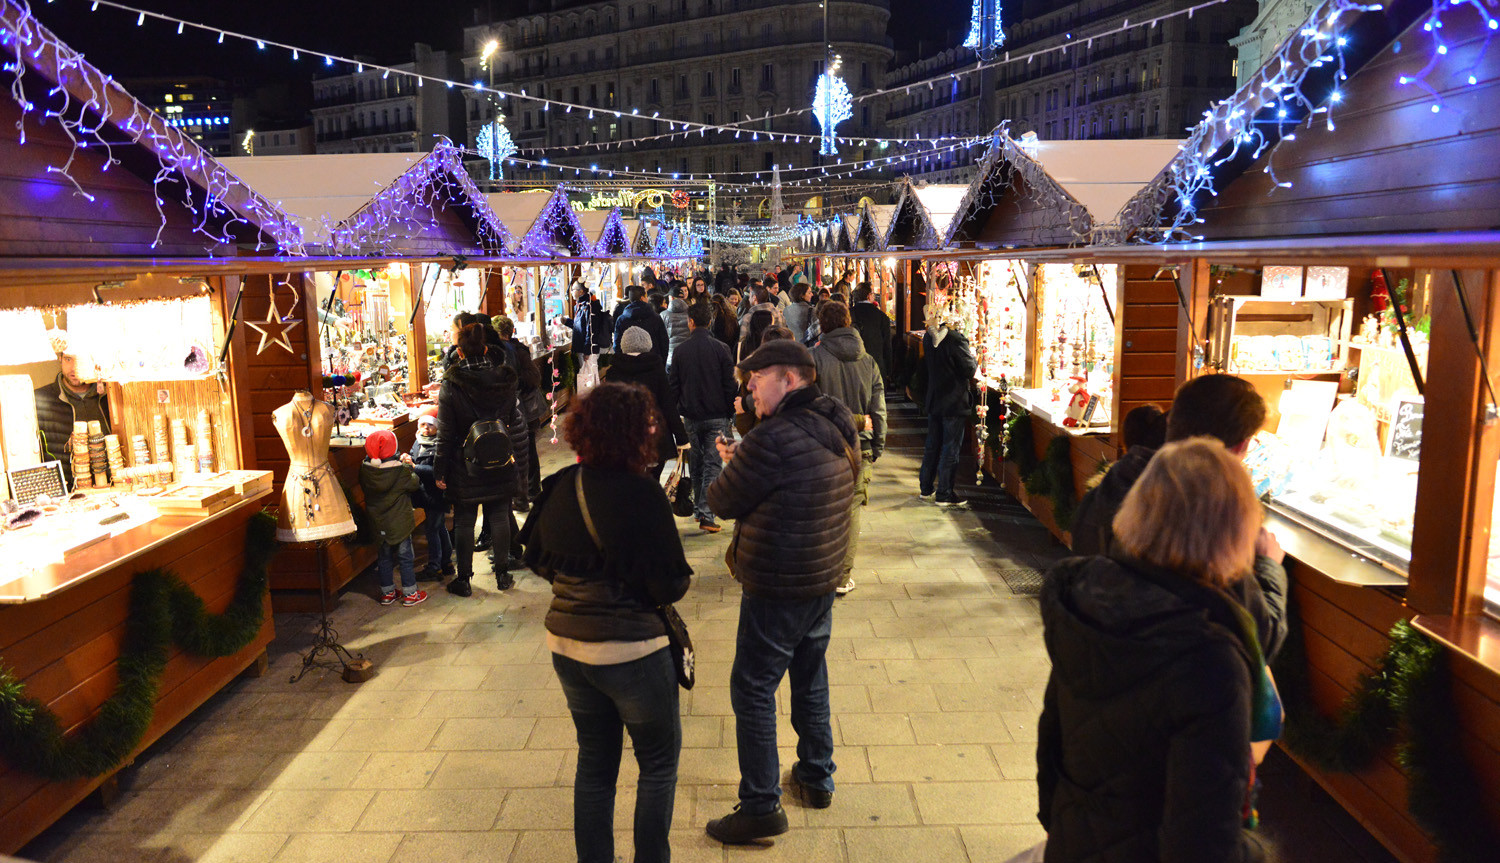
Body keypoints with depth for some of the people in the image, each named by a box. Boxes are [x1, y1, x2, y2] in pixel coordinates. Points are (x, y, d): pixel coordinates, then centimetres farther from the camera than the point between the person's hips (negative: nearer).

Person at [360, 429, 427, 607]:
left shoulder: (365, 469, -8)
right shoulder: (401, 470, -19)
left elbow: (364, 487, 8)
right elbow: (415, 484, -6)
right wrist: (408, 466, 6)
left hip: (378, 523, 4)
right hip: (399, 522, -4)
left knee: (384, 557, 17)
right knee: (405, 557, 8)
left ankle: (387, 592, 26)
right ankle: (410, 593, 15)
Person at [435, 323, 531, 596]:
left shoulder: (450, 386, -12)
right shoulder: (505, 381, -5)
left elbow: (445, 434, -9)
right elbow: (518, 427, 2)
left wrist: (440, 471, -2)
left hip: (464, 466, -2)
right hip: (500, 464, 2)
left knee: (464, 521, 9)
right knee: (499, 517, 12)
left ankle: (464, 579, 17)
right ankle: (502, 574, 21)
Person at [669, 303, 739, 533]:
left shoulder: (681, 350, -2)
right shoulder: (719, 348, -7)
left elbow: (673, 385, 4)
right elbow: (730, 384, -5)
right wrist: (730, 411, 7)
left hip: (690, 417, 2)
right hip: (717, 416, -2)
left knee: (695, 465, 16)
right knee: (713, 465, -2)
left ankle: (698, 508, 26)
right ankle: (706, 513, -11)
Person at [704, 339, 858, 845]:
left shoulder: (774, 438, -25)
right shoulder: (838, 429, 3)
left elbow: (722, 502, -14)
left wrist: (730, 468, 6)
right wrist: (744, 463, 5)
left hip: (777, 588, -9)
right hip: (824, 577, 9)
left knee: (753, 691, 3)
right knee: (810, 679, 22)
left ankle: (761, 807, 11)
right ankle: (817, 778, 37)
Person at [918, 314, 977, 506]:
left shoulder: (928, 337, 2)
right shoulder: (956, 339, -19)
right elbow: (969, 370, -16)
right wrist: (973, 357, 3)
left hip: (934, 401, 7)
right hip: (954, 402, -6)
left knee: (932, 446, 16)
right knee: (950, 449, 1)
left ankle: (925, 489, 24)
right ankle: (944, 495, 6)